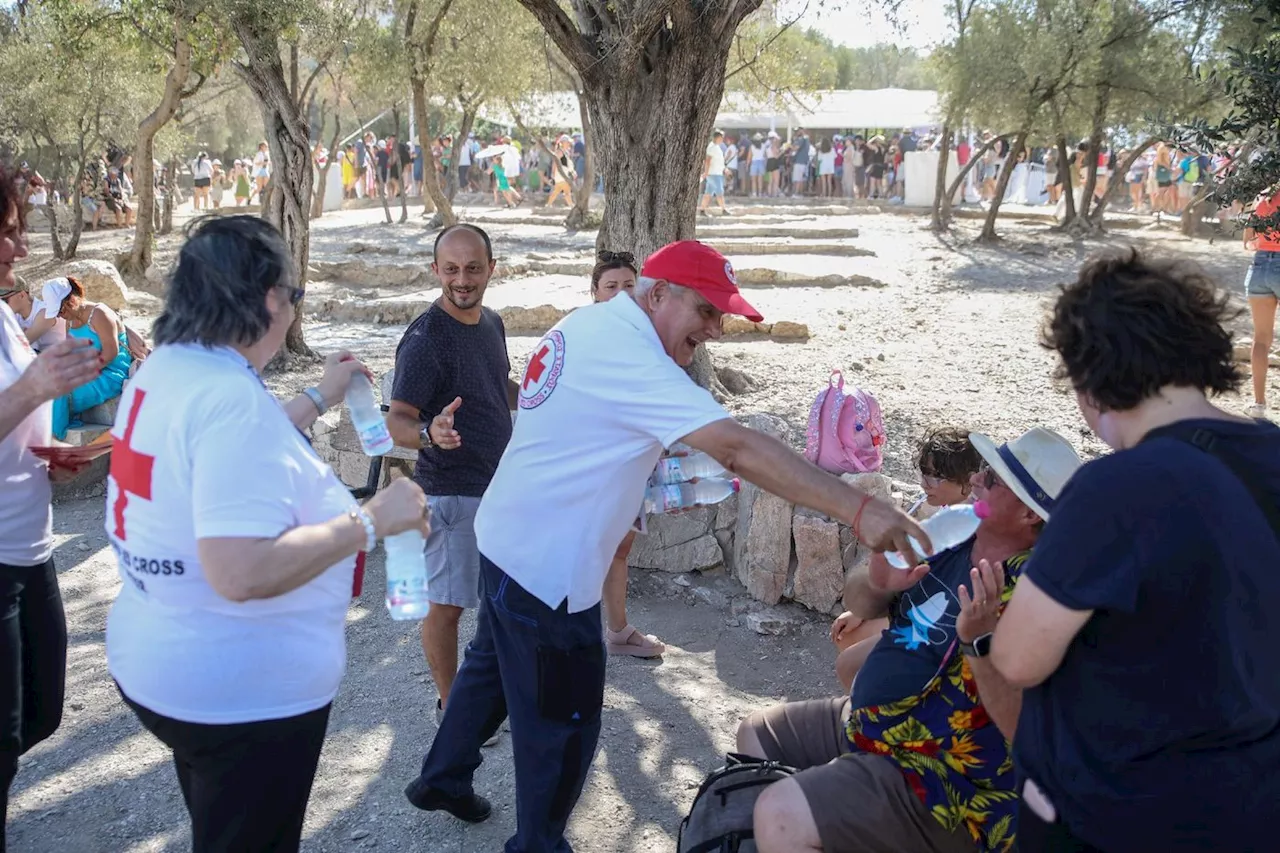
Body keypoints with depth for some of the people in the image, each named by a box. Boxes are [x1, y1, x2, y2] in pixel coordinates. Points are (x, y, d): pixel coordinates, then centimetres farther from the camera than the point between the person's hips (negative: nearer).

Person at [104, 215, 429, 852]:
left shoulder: (163, 368, 2)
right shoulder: (233, 397, -29)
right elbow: (242, 573, -37)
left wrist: (319, 399, 23)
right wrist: (371, 521, -29)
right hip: (243, 693, -9)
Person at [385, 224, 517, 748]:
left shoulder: (491, 323, 6)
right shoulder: (425, 338, -20)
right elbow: (398, 421, -23)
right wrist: (429, 433, -43)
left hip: (499, 484, 9)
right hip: (452, 493, -8)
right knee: (448, 602, 3)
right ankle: (451, 705, 18)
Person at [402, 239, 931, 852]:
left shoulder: (588, 322, 5)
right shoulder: (628, 356, -26)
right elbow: (738, 447, -34)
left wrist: (658, 463, 6)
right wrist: (858, 510, -37)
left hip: (508, 537, 10)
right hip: (545, 566, -10)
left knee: (493, 665, 28)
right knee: (561, 721, 5)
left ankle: (442, 778, 47)